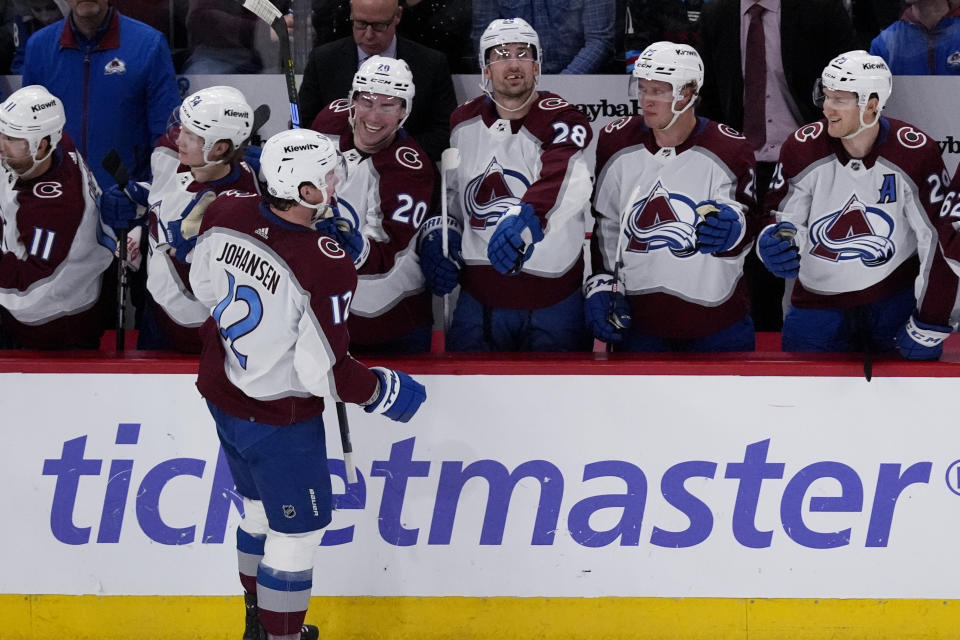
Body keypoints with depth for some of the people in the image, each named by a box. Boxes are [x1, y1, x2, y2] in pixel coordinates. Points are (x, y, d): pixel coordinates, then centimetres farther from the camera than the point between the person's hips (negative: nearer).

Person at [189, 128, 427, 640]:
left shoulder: (224, 213, -13)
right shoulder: (326, 267, -31)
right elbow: (325, 372, -26)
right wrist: (384, 391, -8)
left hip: (222, 396, 8)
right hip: (279, 421, -8)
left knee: (261, 511, 27)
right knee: (296, 531, 11)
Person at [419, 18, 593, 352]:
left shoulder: (561, 121, -12)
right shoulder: (463, 123, 7)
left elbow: (564, 182, -33)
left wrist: (526, 218, -51)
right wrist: (438, 233, 5)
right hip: (477, 296, 4)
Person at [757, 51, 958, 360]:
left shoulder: (917, 154, -15)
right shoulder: (802, 149, -11)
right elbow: (783, 219, 1)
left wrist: (929, 326, -11)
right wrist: (773, 243, -25)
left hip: (897, 296, -1)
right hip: (819, 301, 2)